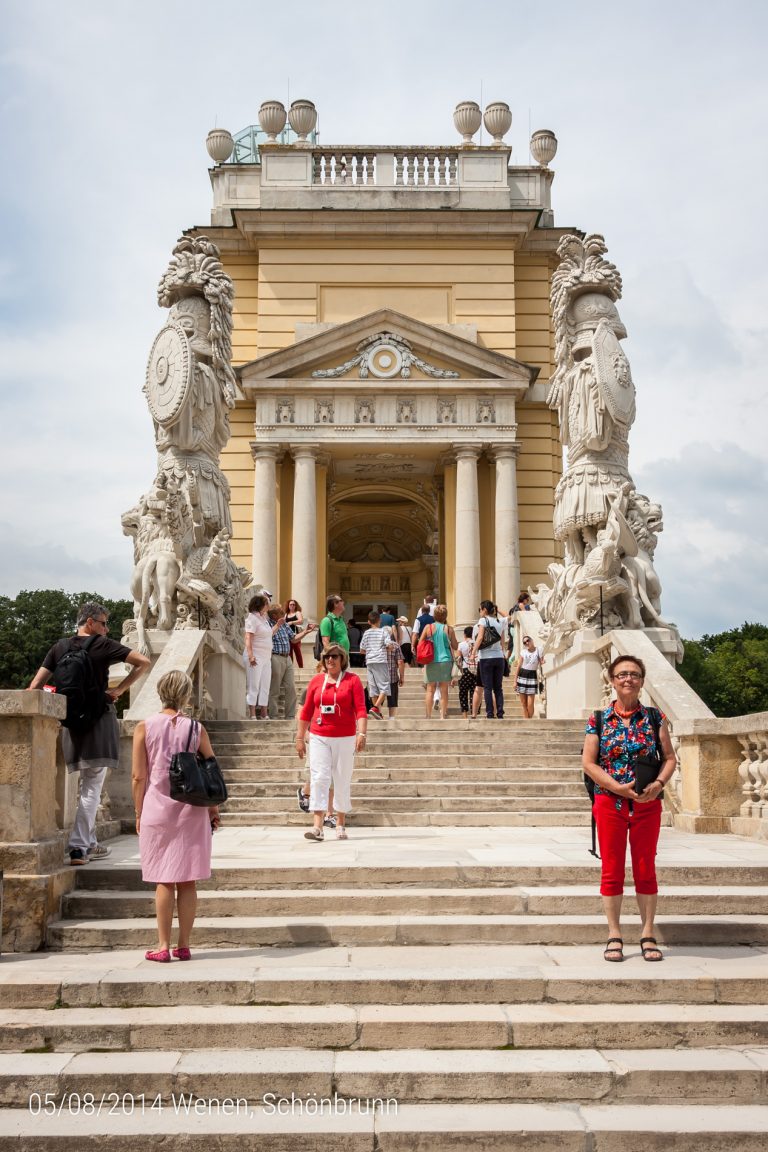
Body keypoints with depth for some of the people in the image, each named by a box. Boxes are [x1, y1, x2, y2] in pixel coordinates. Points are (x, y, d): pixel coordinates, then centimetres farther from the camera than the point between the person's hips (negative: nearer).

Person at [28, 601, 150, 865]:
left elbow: (35, 686, 5)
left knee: (86, 784, 16)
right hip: (99, 719, -5)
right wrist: (119, 689, -6)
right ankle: (78, 847, -6)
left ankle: (90, 843, 19)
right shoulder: (103, 645, -6)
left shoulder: (60, 647, 8)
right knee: (92, 787, -2)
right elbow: (143, 662, -12)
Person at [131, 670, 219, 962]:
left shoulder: (144, 727, -4)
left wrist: (139, 813, 6)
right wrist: (214, 810, 12)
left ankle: (163, 946, 7)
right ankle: (183, 945, 12)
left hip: (157, 811, -1)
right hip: (192, 812, 1)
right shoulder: (196, 729, -1)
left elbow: (138, 776, -4)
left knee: (164, 881, 6)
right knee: (187, 882, 8)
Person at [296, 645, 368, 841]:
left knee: (342, 782, 7)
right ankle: (317, 827, -13)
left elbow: (360, 709, -7)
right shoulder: (316, 681, 7)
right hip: (319, 738, 1)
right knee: (318, 779, -9)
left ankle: (341, 825, 22)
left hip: (345, 738, -1)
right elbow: (306, 711, 10)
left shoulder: (352, 680, 0)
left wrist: (361, 733, -19)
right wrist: (300, 738, 10)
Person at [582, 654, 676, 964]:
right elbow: (588, 762, -3)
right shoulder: (598, 719, 0)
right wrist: (617, 787, -15)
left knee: (646, 869, 7)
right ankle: (614, 935, 13)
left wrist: (658, 784, -15)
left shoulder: (655, 717, 3)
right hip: (609, 802, -1)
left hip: (647, 803, 1)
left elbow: (670, 758, 4)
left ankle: (648, 935, 17)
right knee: (612, 870, 4)